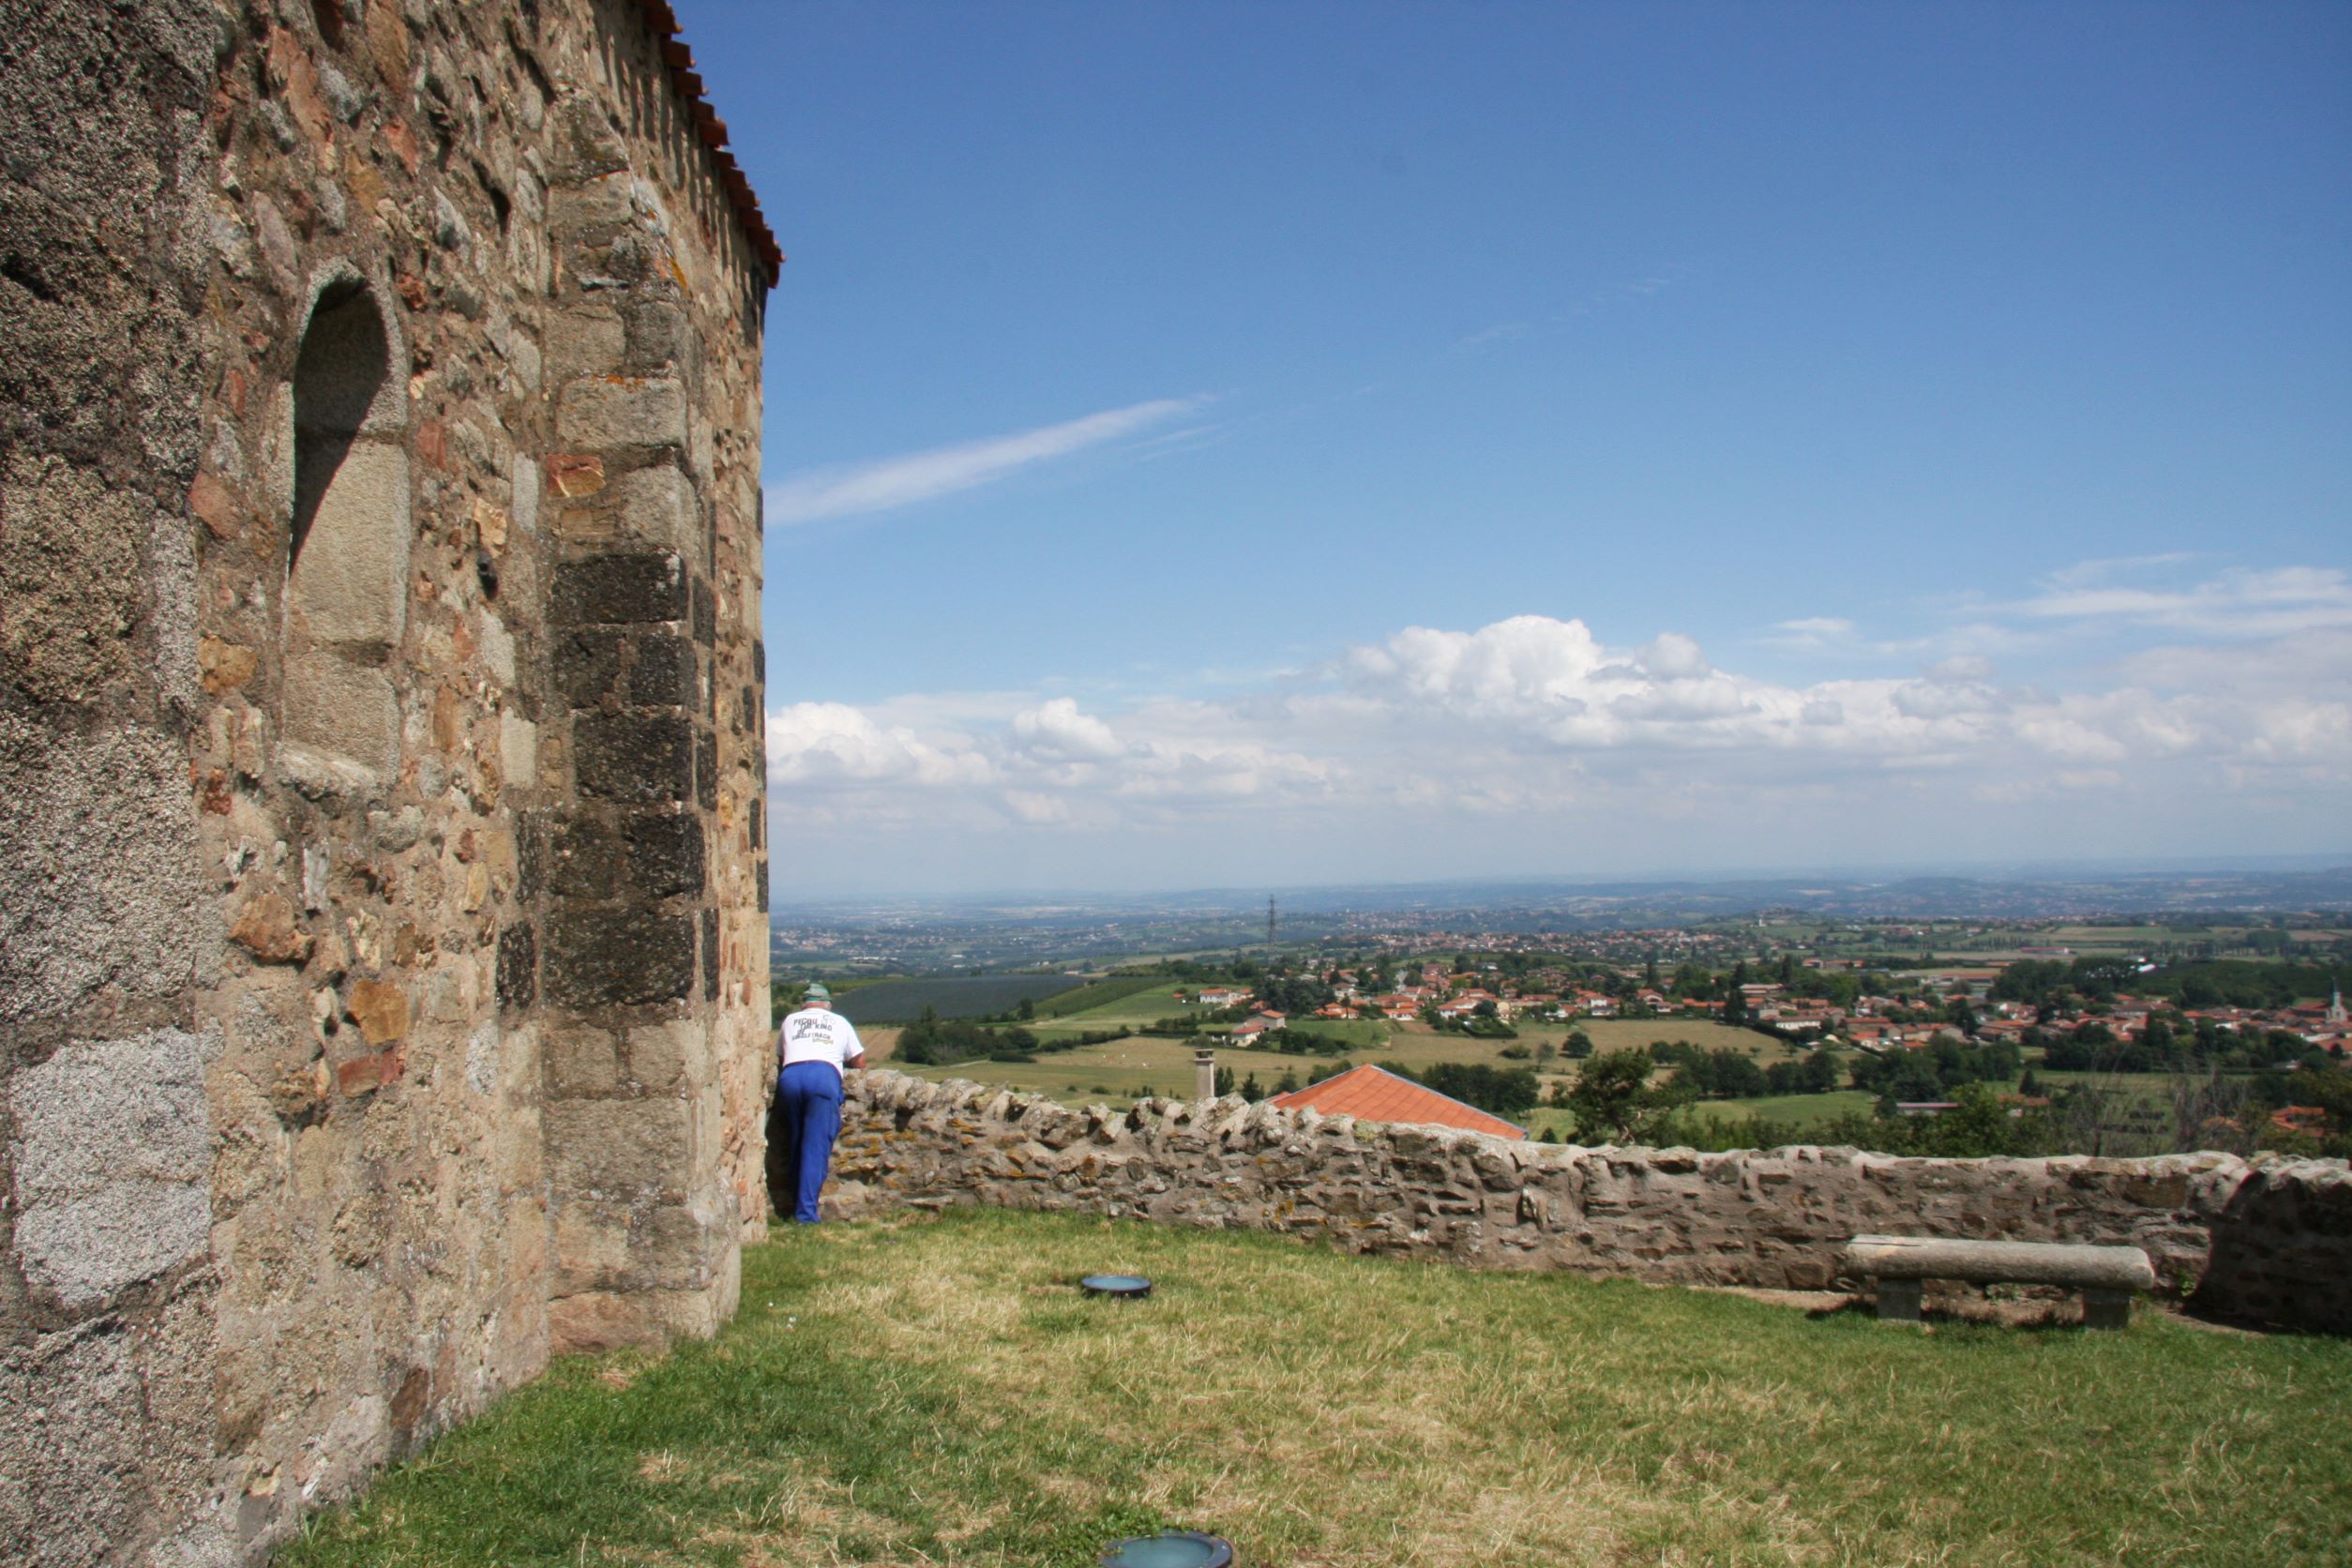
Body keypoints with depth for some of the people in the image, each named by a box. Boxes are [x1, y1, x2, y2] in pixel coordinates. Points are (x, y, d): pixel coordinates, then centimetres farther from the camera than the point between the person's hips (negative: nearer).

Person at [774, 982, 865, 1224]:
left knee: (795, 1146, 12)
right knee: (816, 1147, -4)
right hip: (825, 1076, -2)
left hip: (790, 1076, 2)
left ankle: (797, 1208, 14)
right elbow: (859, 1061, 31)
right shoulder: (839, 1022, 27)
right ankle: (805, 1213, -11)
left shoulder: (790, 1020, 31)